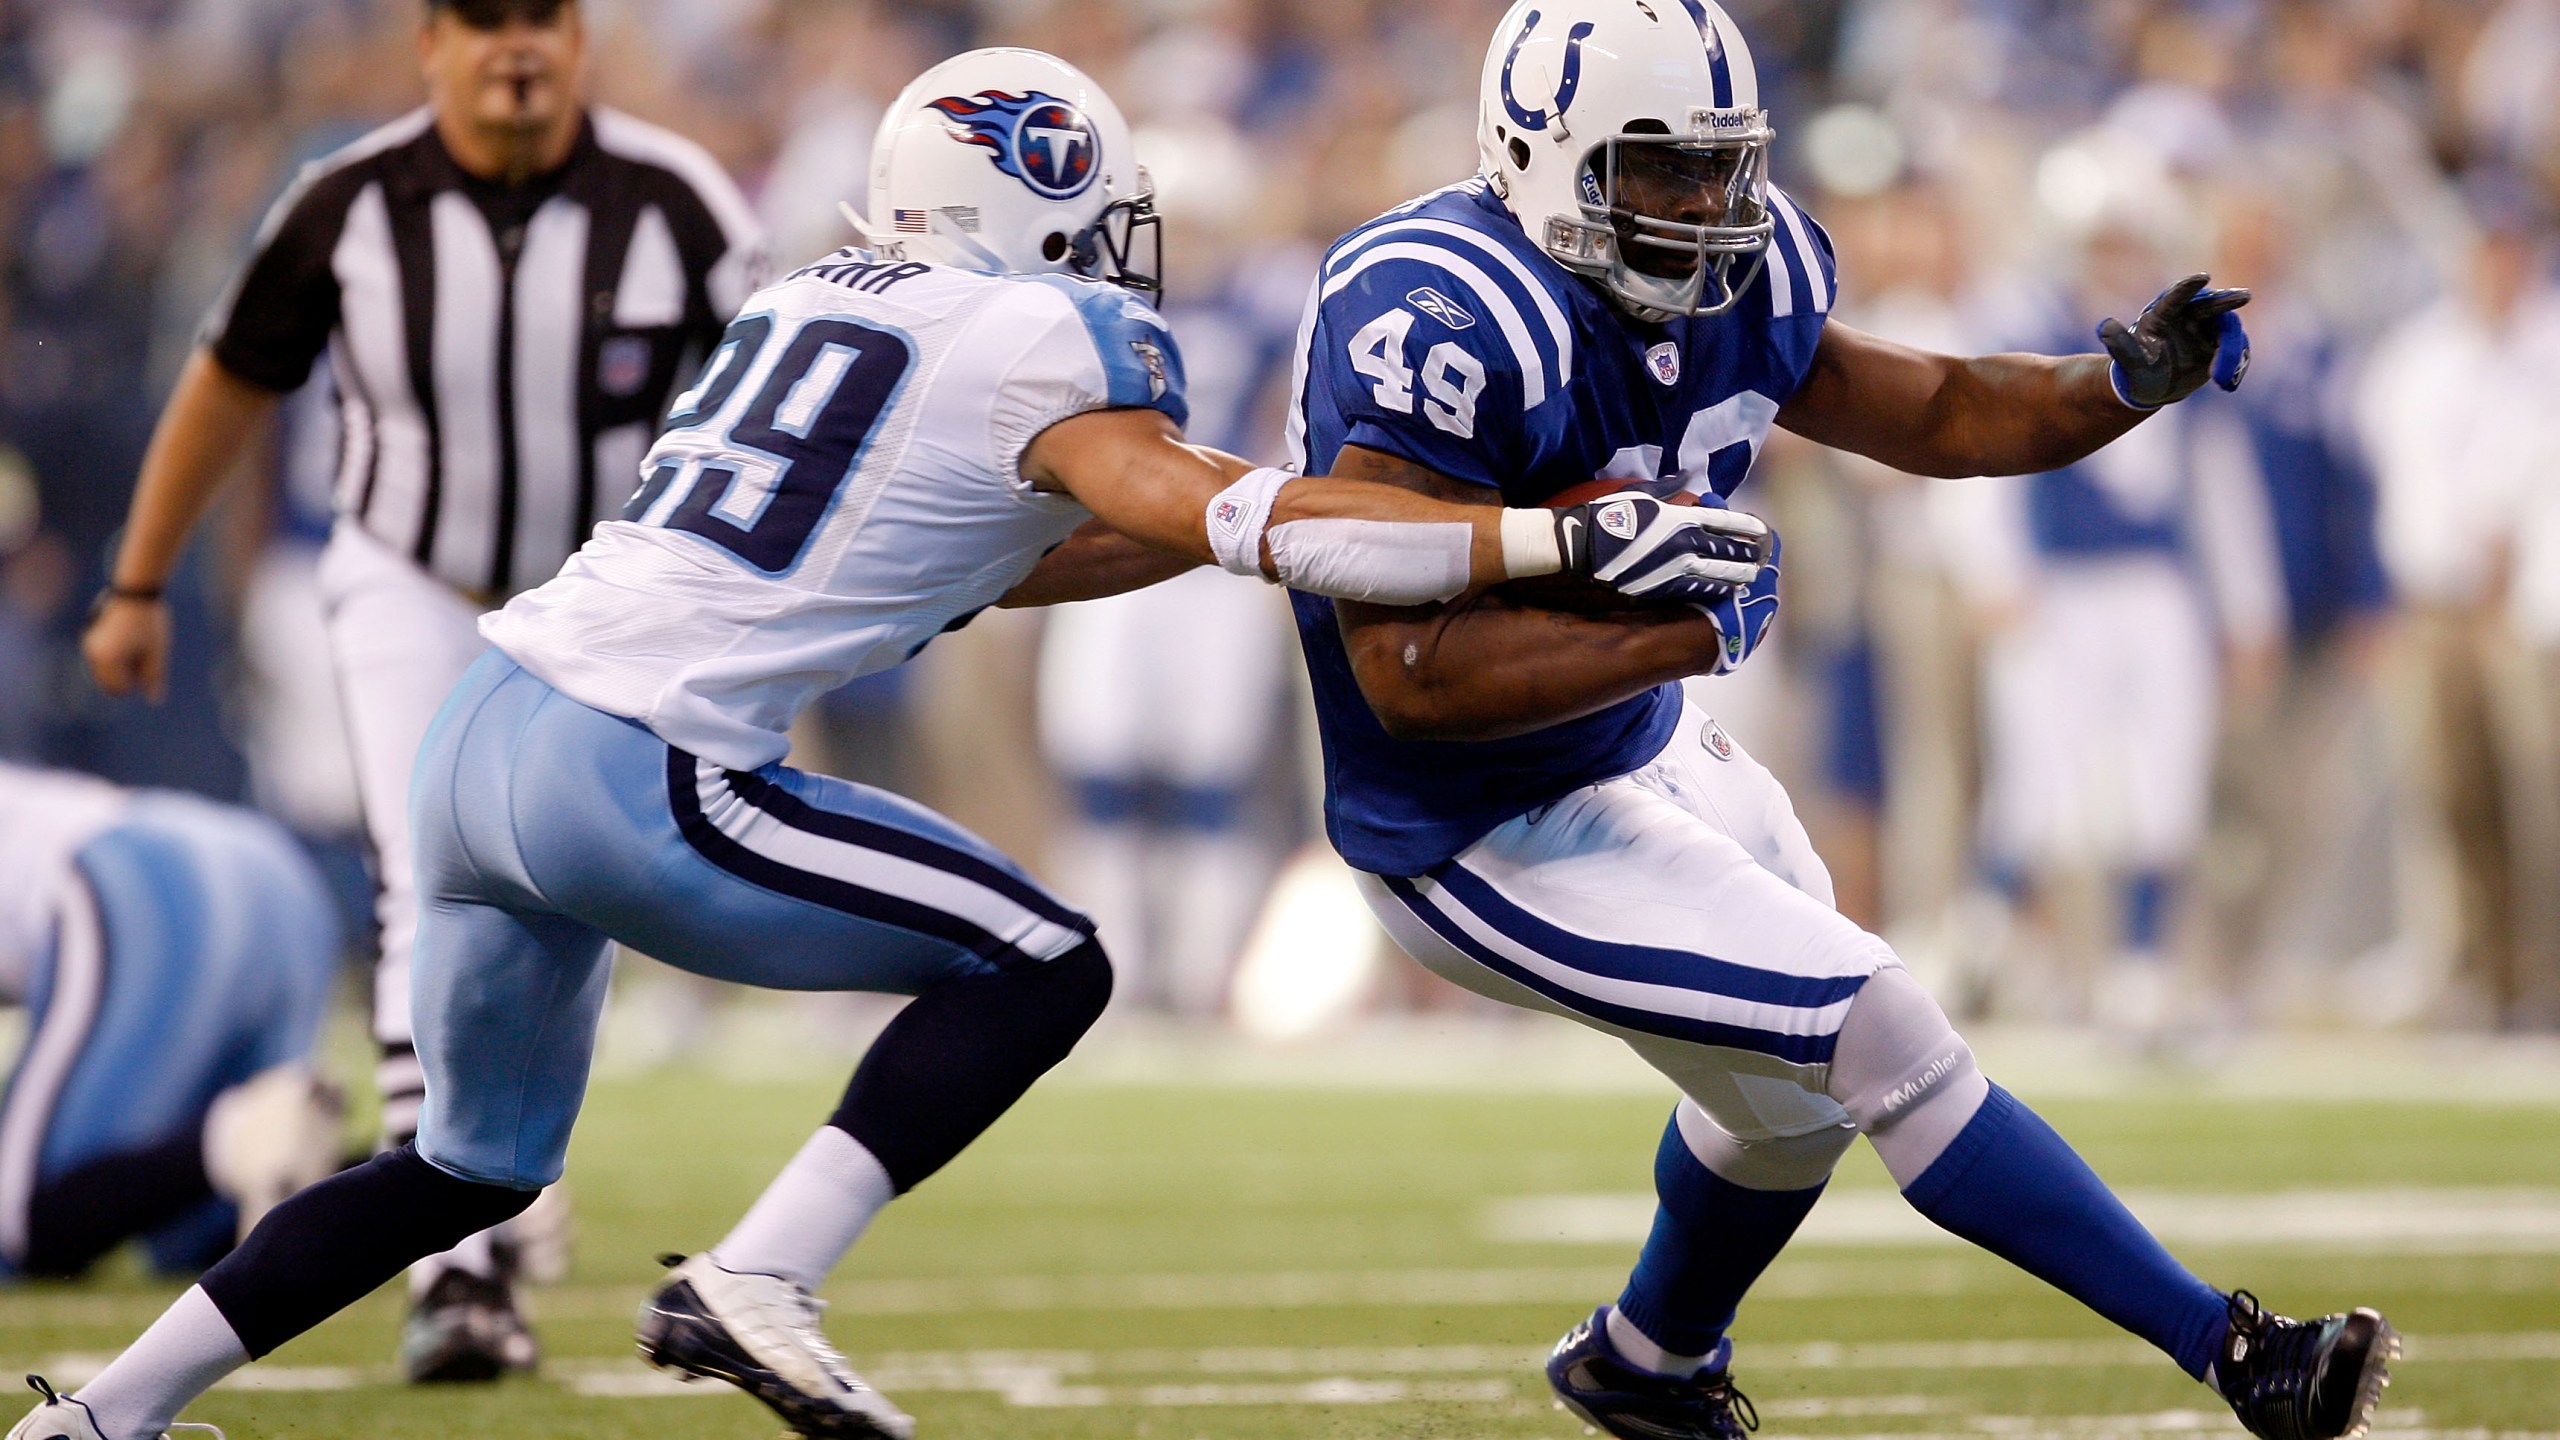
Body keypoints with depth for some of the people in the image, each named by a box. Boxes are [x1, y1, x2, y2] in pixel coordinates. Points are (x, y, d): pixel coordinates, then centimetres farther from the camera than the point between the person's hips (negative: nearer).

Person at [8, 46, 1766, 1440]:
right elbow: (1244, 524, -13)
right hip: (633, 780, -8)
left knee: (472, 1168, 26)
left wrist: (1220, 522, 25)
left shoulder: (825, 305, 20)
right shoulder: (1044, 352, -3)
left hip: (482, 733, 9)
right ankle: (757, 1282, -10)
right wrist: (1572, 541, -13)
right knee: (1041, 967, 2)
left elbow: (972, 559, 28)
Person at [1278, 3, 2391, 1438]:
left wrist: (2130, 382, -9)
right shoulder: (1449, 331, -32)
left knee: (1797, 1081, 28)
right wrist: (1688, 633, -35)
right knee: (1882, 1037, -13)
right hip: (1498, 844, -10)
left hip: (1645, 745, 10)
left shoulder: (1730, 284, -6)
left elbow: (1934, 414, 9)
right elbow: (1410, 672, -35)